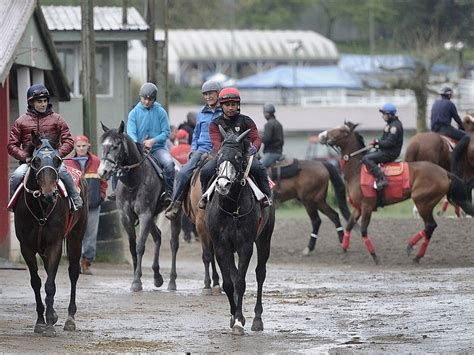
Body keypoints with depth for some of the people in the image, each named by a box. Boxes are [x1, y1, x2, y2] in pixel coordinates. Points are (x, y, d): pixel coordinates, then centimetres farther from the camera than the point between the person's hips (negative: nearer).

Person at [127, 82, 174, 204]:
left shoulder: (160, 112, 4)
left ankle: (169, 192, -19)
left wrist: (153, 141, -18)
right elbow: (131, 133, -4)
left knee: (168, 162, -30)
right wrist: (137, 145, -25)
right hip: (139, 149, 1)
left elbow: (166, 132, -1)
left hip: (158, 147, -1)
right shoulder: (134, 113, 6)